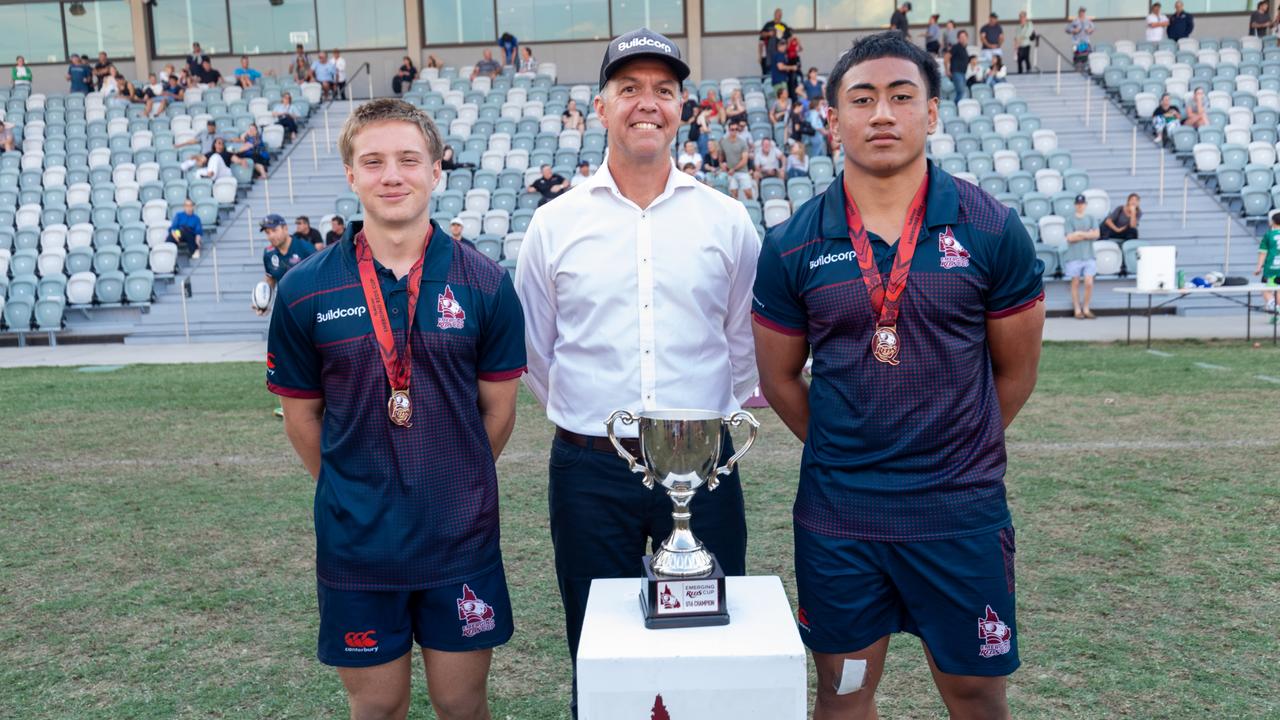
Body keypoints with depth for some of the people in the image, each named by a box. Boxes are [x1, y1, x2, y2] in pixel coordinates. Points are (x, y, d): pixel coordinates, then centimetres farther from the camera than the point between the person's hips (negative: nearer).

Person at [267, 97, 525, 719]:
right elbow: (301, 415, 5)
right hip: (355, 545, 0)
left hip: (462, 538, 0)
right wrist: (351, 491, 10)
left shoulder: (485, 284, -6)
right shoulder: (305, 291, -5)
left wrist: (455, 485, 10)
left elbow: (497, 409, 3)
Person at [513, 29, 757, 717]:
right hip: (589, 472, 0)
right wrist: (587, 421, 10)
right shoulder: (554, 223, 1)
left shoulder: (727, 220, 2)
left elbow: (746, 344, 11)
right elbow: (533, 351, 9)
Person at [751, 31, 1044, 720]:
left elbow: (1015, 369, 5)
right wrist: (845, 455, 8)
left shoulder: (991, 230, -4)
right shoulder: (792, 246, -4)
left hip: (962, 512, 0)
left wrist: (956, 452, 10)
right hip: (836, 515, 1)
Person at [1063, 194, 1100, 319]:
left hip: (1089, 255, 2)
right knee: (1075, 283, 4)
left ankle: (1086, 309, 10)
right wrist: (1087, 234, -7)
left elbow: (1096, 234, -3)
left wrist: (1079, 234, -11)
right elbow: (1070, 238, -9)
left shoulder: (1091, 218, 8)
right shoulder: (1070, 220, 1)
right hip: (1074, 256, -2)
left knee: (1089, 283, -4)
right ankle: (1077, 310, 12)